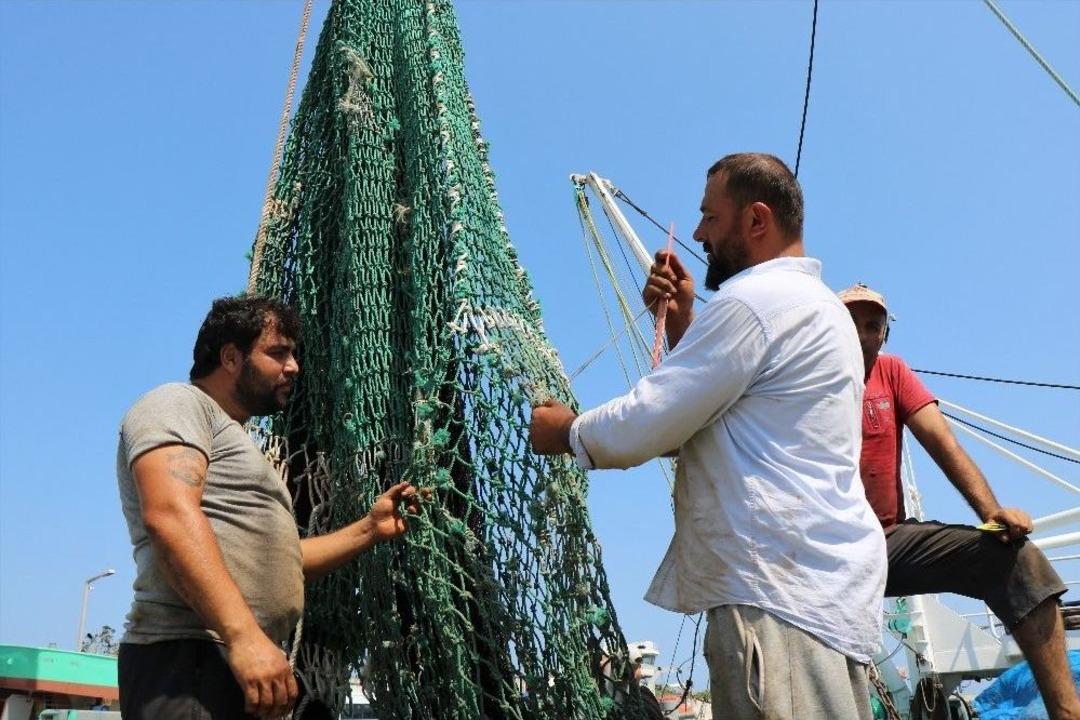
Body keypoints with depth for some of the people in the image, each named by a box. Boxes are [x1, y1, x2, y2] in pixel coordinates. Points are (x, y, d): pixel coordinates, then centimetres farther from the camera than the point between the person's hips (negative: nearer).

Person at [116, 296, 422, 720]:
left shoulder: (234, 440, 26)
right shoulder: (178, 404, -4)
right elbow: (171, 516, -22)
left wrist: (369, 530, 16)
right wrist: (243, 635, -32)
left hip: (247, 663, 10)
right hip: (191, 659, -10)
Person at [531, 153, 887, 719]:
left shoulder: (752, 300, -12)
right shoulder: (816, 301, 22)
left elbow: (644, 428, -15)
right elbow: (707, 414, 25)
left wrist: (566, 431, 4)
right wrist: (682, 324, 17)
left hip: (781, 595, -11)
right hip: (829, 586, 11)